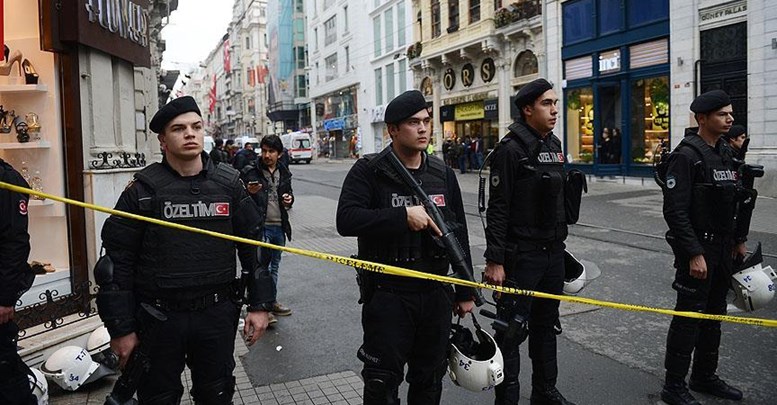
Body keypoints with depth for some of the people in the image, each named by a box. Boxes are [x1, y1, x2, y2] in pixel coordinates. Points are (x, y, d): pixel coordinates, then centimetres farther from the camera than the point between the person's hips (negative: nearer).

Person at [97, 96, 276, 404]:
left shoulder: (228, 184, 1)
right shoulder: (144, 189, -6)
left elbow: (253, 245, 5)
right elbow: (118, 261, -5)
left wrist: (260, 305, 2)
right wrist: (121, 328, -5)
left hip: (217, 314, 2)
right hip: (160, 318, -1)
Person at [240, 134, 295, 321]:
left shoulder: (284, 172, 10)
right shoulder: (250, 171, -6)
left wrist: (289, 198, 2)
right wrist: (248, 192, -24)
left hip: (279, 226, 6)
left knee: (274, 266, 16)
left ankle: (271, 301, 29)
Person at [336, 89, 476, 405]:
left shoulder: (443, 174, 7)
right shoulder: (368, 171, -7)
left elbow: (459, 235, 12)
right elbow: (346, 220, -21)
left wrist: (465, 292, 13)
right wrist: (404, 216, -26)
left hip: (436, 295, 5)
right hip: (387, 294, -4)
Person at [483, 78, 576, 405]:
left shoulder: (555, 145, 12)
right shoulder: (511, 149, -13)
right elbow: (497, 209, -16)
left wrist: (560, 244, 19)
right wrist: (494, 260, -19)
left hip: (553, 252, 8)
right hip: (521, 255, -8)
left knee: (546, 325, 19)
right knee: (513, 330, 0)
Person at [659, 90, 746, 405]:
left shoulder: (725, 152, 12)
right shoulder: (687, 155, -15)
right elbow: (675, 211, -21)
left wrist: (739, 239, 18)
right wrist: (694, 254, -22)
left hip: (723, 249, 9)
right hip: (697, 250, -9)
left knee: (714, 314, 16)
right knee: (689, 316, -2)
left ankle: (705, 376, 31)